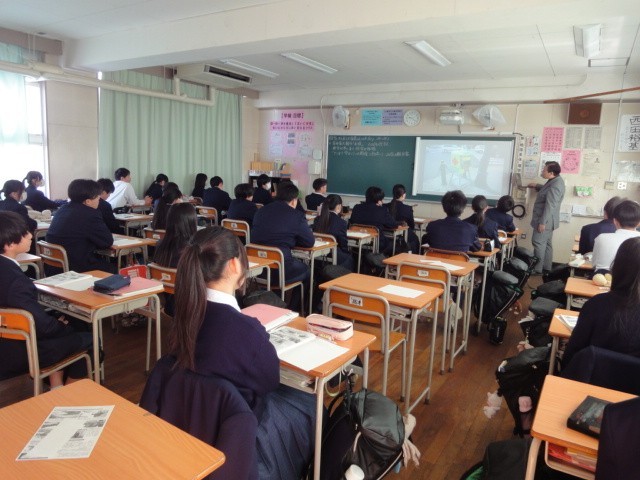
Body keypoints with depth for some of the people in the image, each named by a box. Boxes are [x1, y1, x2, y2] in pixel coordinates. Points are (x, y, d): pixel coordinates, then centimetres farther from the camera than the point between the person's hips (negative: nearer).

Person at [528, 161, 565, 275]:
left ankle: (537, 269, 2)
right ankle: (546, 268, 23)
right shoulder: (555, 180, 8)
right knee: (546, 244, 15)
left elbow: (549, 206, -26)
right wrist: (537, 186, 23)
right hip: (547, 220, 10)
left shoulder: (555, 186, -24)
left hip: (545, 221, -10)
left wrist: (542, 222, -25)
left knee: (538, 244, -4)